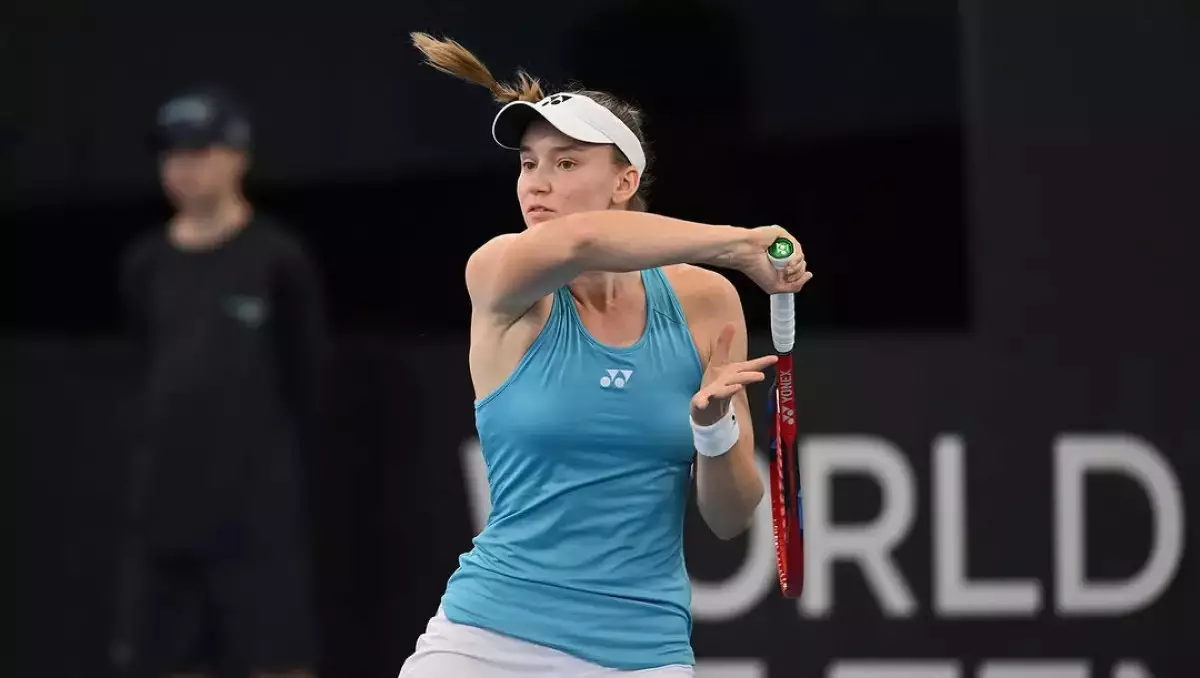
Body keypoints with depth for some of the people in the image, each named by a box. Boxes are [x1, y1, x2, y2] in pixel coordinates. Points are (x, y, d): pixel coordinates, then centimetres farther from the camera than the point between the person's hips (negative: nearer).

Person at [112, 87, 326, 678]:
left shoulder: (277, 260, -6)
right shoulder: (146, 265, 8)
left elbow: (304, 380, 0)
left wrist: (276, 467, 3)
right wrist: (178, 453, 12)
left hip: (258, 503, -5)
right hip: (167, 496, 5)